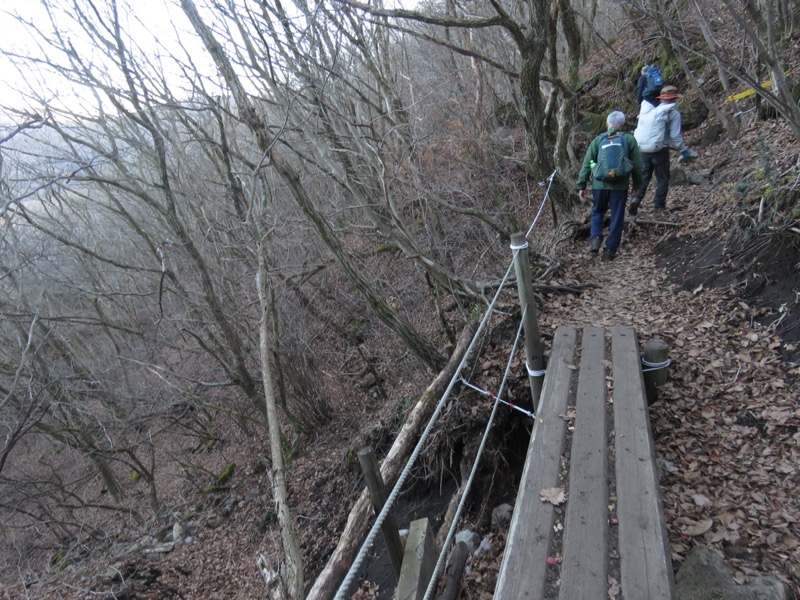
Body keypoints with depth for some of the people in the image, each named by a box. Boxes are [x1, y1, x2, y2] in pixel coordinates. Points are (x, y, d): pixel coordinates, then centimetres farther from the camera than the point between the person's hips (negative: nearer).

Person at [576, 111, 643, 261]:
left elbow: (586, 164, 1)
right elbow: (637, 165, 4)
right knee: (617, 218, 9)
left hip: (600, 184, 1)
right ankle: (610, 250, 12)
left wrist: (581, 186, 6)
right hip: (620, 185, -1)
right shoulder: (630, 140, 3)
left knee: (597, 212, 22)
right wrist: (637, 184, 16)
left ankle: (596, 238, 1)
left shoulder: (598, 140, 3)